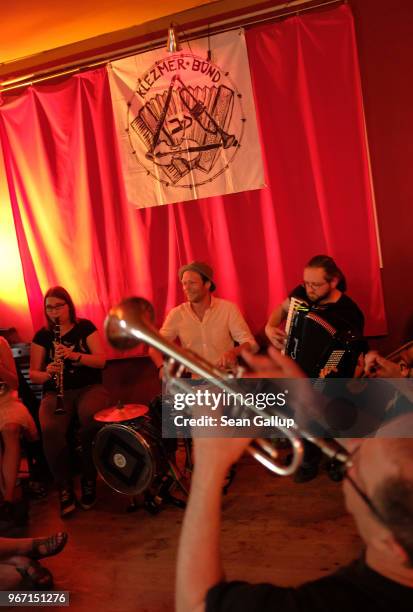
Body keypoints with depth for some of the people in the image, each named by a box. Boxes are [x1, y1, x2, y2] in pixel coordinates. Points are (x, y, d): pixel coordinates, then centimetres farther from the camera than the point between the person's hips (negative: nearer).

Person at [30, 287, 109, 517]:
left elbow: (101, 360, -5)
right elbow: (33, 373, 7)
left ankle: (89, 482, -11)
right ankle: (65, 489, -12)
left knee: (91, 421, -35)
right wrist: (47, 373, -17)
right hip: (56, 392, 1)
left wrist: (75, 355, -22)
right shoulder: (42, 335, 9)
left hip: (90, 388, -1)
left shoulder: (85, 327, 4)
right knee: (50, 430, -31)